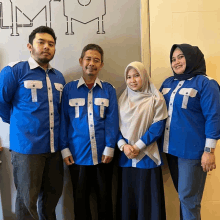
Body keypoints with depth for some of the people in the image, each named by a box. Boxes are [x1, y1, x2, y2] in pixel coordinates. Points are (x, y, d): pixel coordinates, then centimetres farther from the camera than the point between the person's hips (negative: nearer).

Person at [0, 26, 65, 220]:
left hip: (54, 147, 5)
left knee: (52, 196, 18)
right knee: (27, 200, 10)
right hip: (27, 147, -5)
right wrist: (19, 123, 7)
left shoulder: (59, 77, 10)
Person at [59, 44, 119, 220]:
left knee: (104, 197, 16)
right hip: (78, 154, 0)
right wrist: (64, 148, -3)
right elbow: (64, 120, 0)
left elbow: (112, 120, -2)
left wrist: (110, 148, -8)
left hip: (102, 154, 1)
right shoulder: (69, 89, 1)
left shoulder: (109, 90, 2)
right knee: (80, 199, 15)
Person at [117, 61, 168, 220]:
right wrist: (123, 146, -10)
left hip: (147, 156, -3)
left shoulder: (155, 99, -2)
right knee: (127, 196, 11)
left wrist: (138, 146, -14)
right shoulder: (122, 100, 10)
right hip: (126, 157, 4)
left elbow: (158, 126, -8)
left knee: (148, 198, 3)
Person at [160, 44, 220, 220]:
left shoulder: (205, 83, -8)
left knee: (189, 199, 3)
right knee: (183, 196, 18)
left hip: (192, 150, -6)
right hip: (171, 148, 6)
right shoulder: (168, 83, 11)